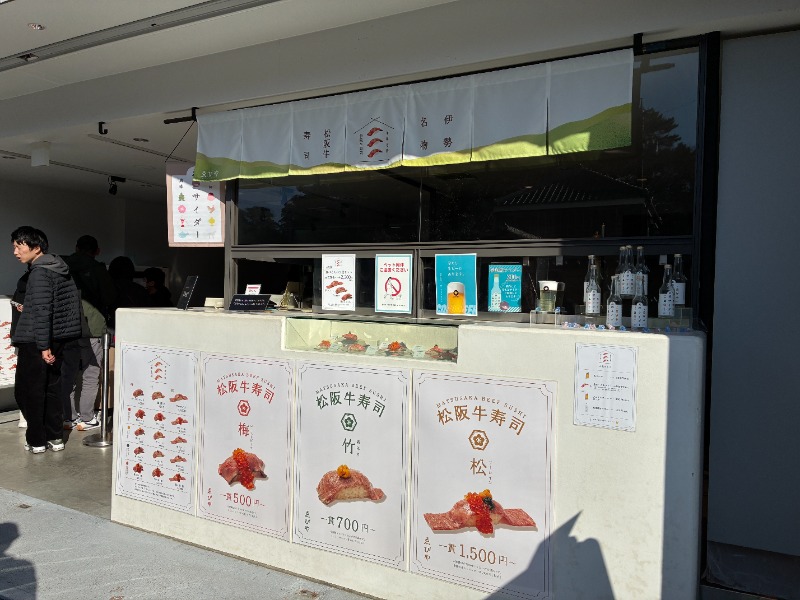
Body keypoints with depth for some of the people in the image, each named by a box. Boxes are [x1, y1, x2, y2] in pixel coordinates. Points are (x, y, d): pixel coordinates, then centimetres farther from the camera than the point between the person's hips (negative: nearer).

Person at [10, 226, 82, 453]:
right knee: (51, 388, 13)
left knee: (27, 390, 3)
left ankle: (36, 440, 9)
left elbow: (41, 311, -21)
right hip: (57, 339, 9)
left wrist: (43, 346, -22)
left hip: (35, 341, -8)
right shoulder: (58, 268, 11)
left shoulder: (39, 272, -15)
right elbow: (62, 303, 19)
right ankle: (54, 437, 18)